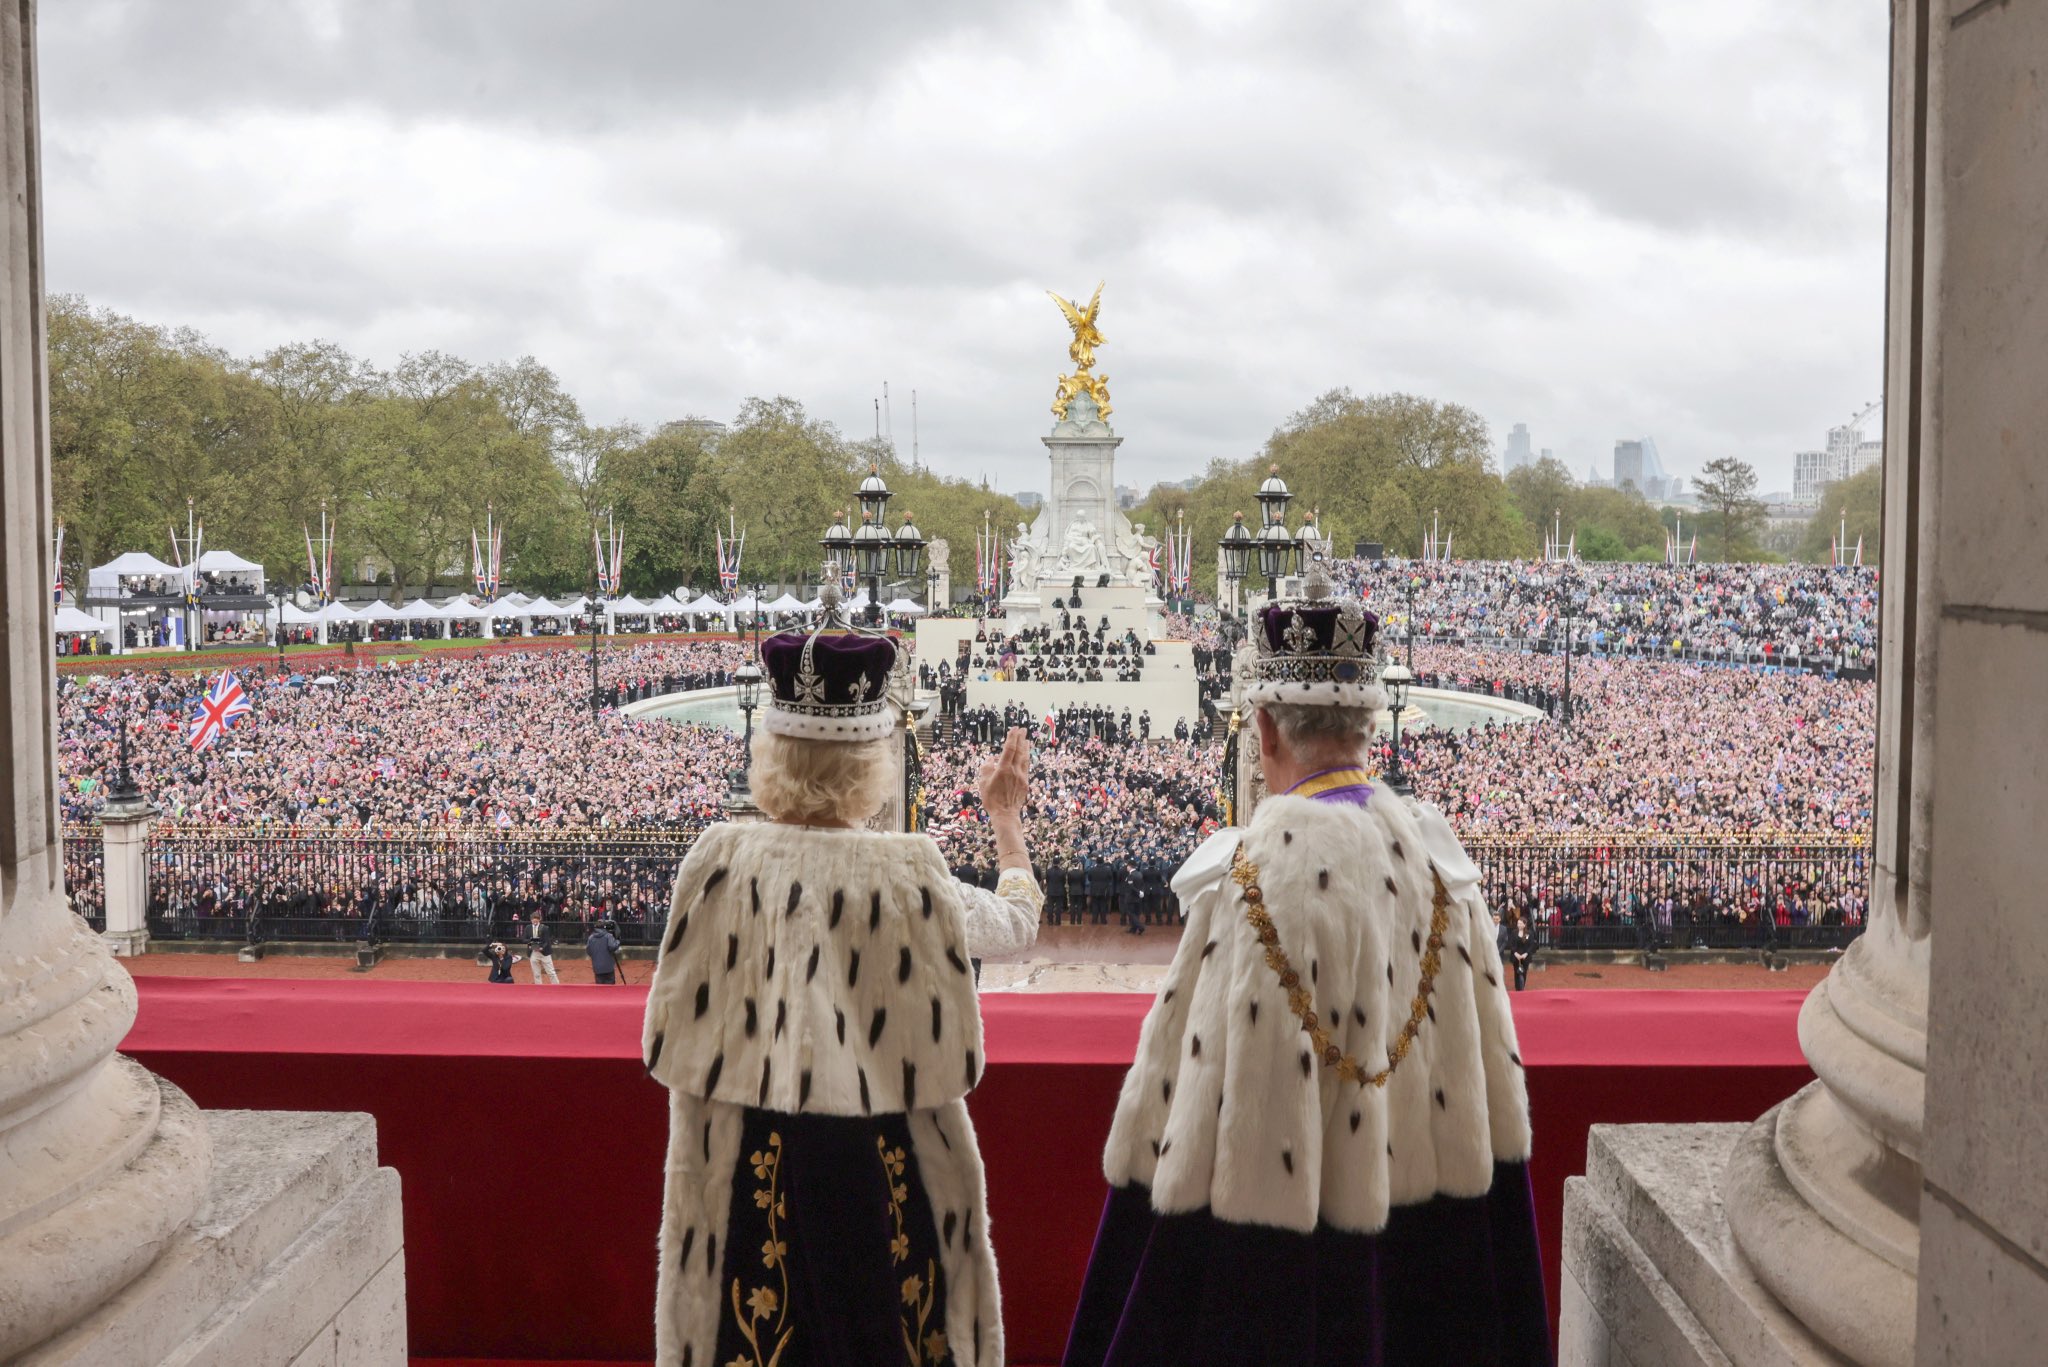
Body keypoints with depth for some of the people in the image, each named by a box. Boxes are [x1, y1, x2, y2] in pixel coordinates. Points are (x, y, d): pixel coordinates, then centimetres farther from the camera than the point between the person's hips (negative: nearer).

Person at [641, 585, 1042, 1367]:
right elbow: (1017, 920, 6)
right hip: (883, 1165, -1)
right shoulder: (907, 875, -14)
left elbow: (677, 1041, -2)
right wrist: (1006, 818, 20)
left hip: (747, 1168, 1)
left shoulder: (721, 860, -11)